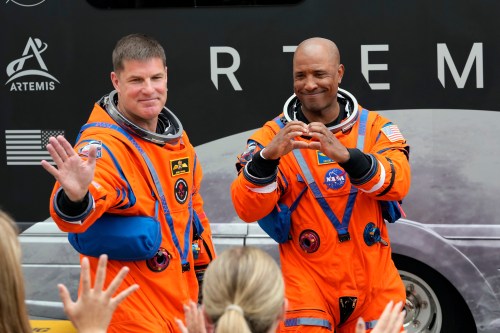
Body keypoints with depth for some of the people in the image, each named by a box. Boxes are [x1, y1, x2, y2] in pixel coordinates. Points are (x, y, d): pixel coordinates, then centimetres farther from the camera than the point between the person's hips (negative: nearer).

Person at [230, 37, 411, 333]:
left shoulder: (374, 127, 1)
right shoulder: (272, 135, -3)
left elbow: (398, 183, -17)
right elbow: (247, 209, -14)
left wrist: (345, 154, -35)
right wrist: (267, 156, -32)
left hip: (374, 284, 2)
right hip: (306, 283, -2)